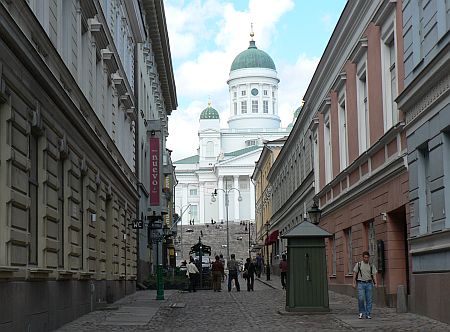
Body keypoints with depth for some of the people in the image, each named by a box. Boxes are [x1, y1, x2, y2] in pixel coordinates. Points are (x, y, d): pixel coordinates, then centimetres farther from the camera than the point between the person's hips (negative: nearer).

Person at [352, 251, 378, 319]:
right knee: (361, 299, -12)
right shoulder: (358, 264, 2)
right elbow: (354, 274, 2)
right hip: (361, 283, -2)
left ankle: (368, 314, 6)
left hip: (369, 284, 2)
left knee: (369, 299, -1)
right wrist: (354, 283, -7)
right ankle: (361, 312, 8)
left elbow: (374, 275, 2)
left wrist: (376, 283, -13)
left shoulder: (371, 266, 6)